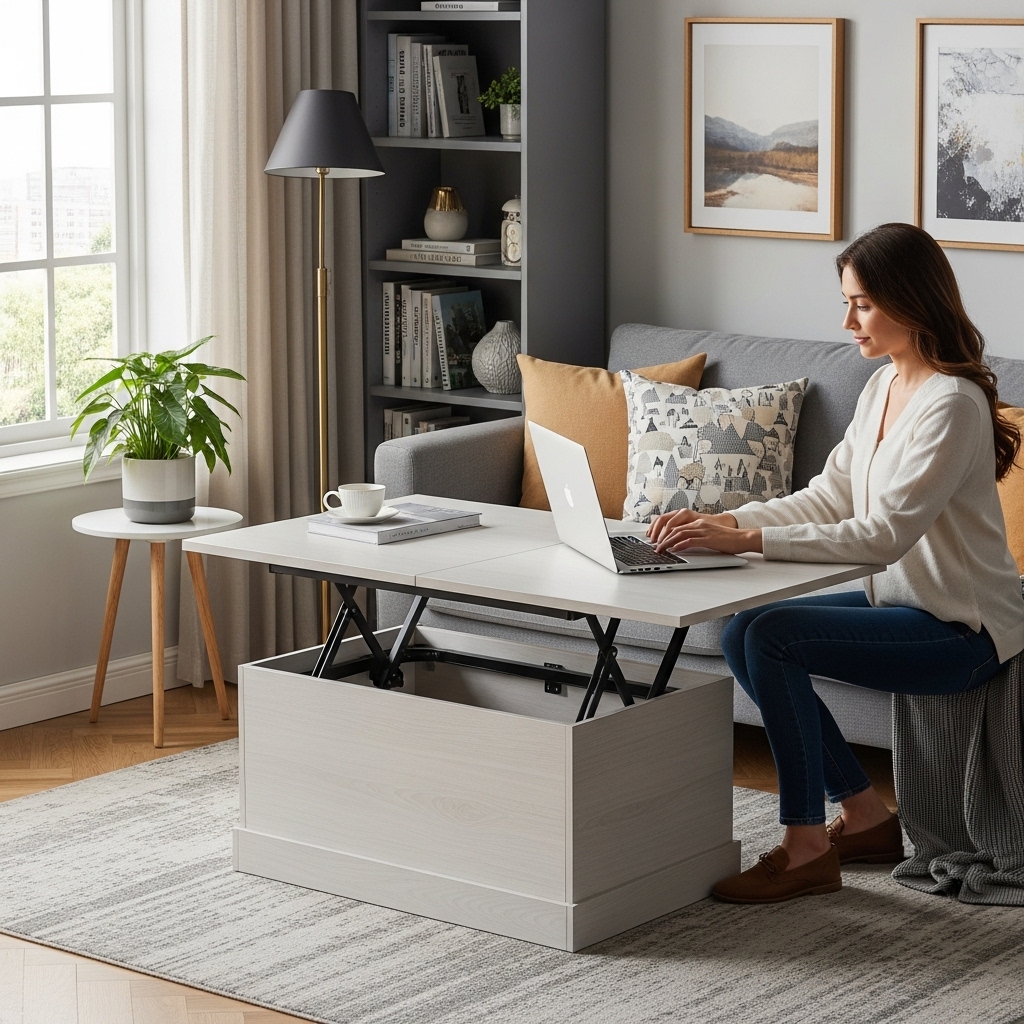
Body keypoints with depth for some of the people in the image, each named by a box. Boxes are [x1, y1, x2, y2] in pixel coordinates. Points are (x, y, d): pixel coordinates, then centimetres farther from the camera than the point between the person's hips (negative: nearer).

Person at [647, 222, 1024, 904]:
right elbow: (830, 497, 7)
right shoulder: (885, 385, 8)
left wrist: (746, 540, -32)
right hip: (902, 603, 10)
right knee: (741, 634, 0)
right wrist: (721, 521, -8)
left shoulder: (952, 404, -22)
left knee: (774, 637, -22)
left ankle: (806, 851, -11)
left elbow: (882, 535, -29)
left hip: (963, 630, -10)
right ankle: (866, 818, 9)